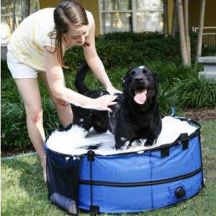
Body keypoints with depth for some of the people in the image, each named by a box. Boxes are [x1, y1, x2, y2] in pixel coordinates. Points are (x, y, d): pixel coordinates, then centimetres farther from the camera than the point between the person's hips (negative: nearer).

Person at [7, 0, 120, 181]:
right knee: (34, 111, -5)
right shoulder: (51, 38, -46)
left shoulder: (86, 21, -33)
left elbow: (92, 57, -16)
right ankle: (46, 164, 5)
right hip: (22, 56, -5)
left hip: (46, 53, 5)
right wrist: (93, 103, -40)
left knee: (63, 103, 10)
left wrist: (109, 86, -25)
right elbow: (58, 89, -39)